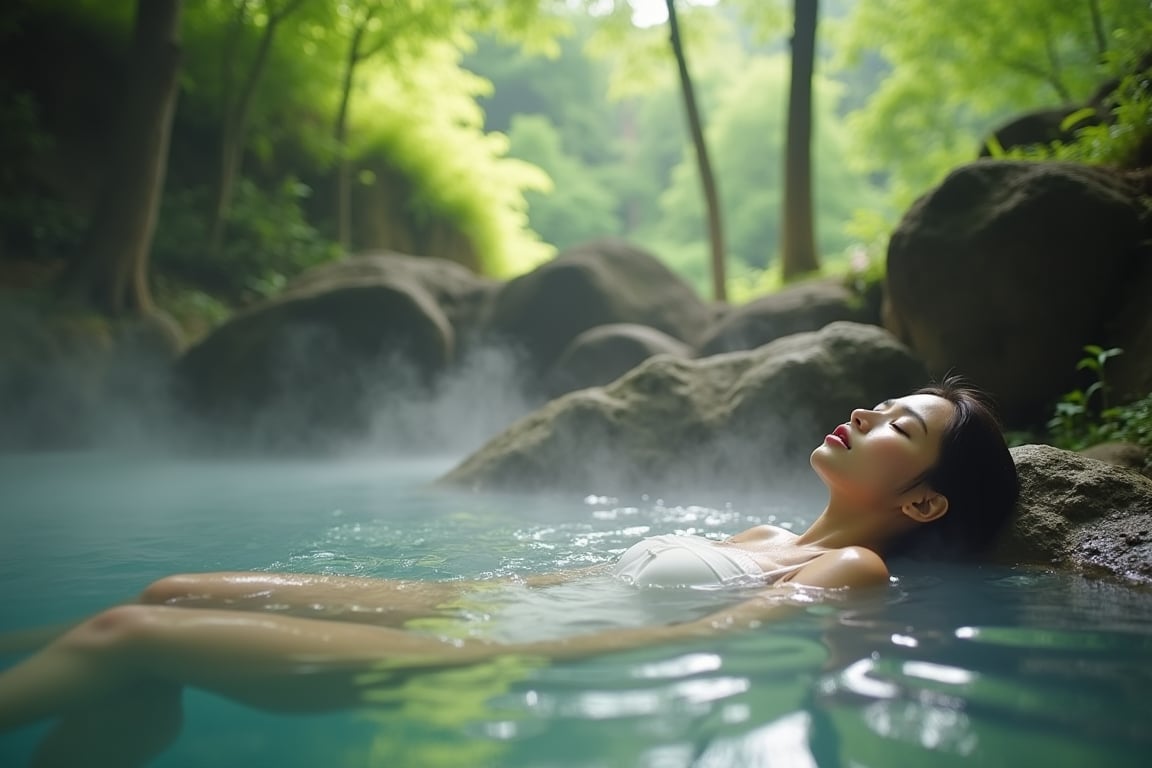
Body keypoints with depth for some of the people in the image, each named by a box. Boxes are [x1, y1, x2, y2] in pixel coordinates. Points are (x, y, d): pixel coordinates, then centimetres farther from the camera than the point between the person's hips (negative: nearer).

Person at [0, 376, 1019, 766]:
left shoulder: (851, 567, -3)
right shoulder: (762, 538, 22)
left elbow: (713, 635, -20)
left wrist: (528, 653, -28)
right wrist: (484, 587, 20)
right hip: (481, 605, 9)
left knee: (127, 635, -12)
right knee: (176, 593, 5)